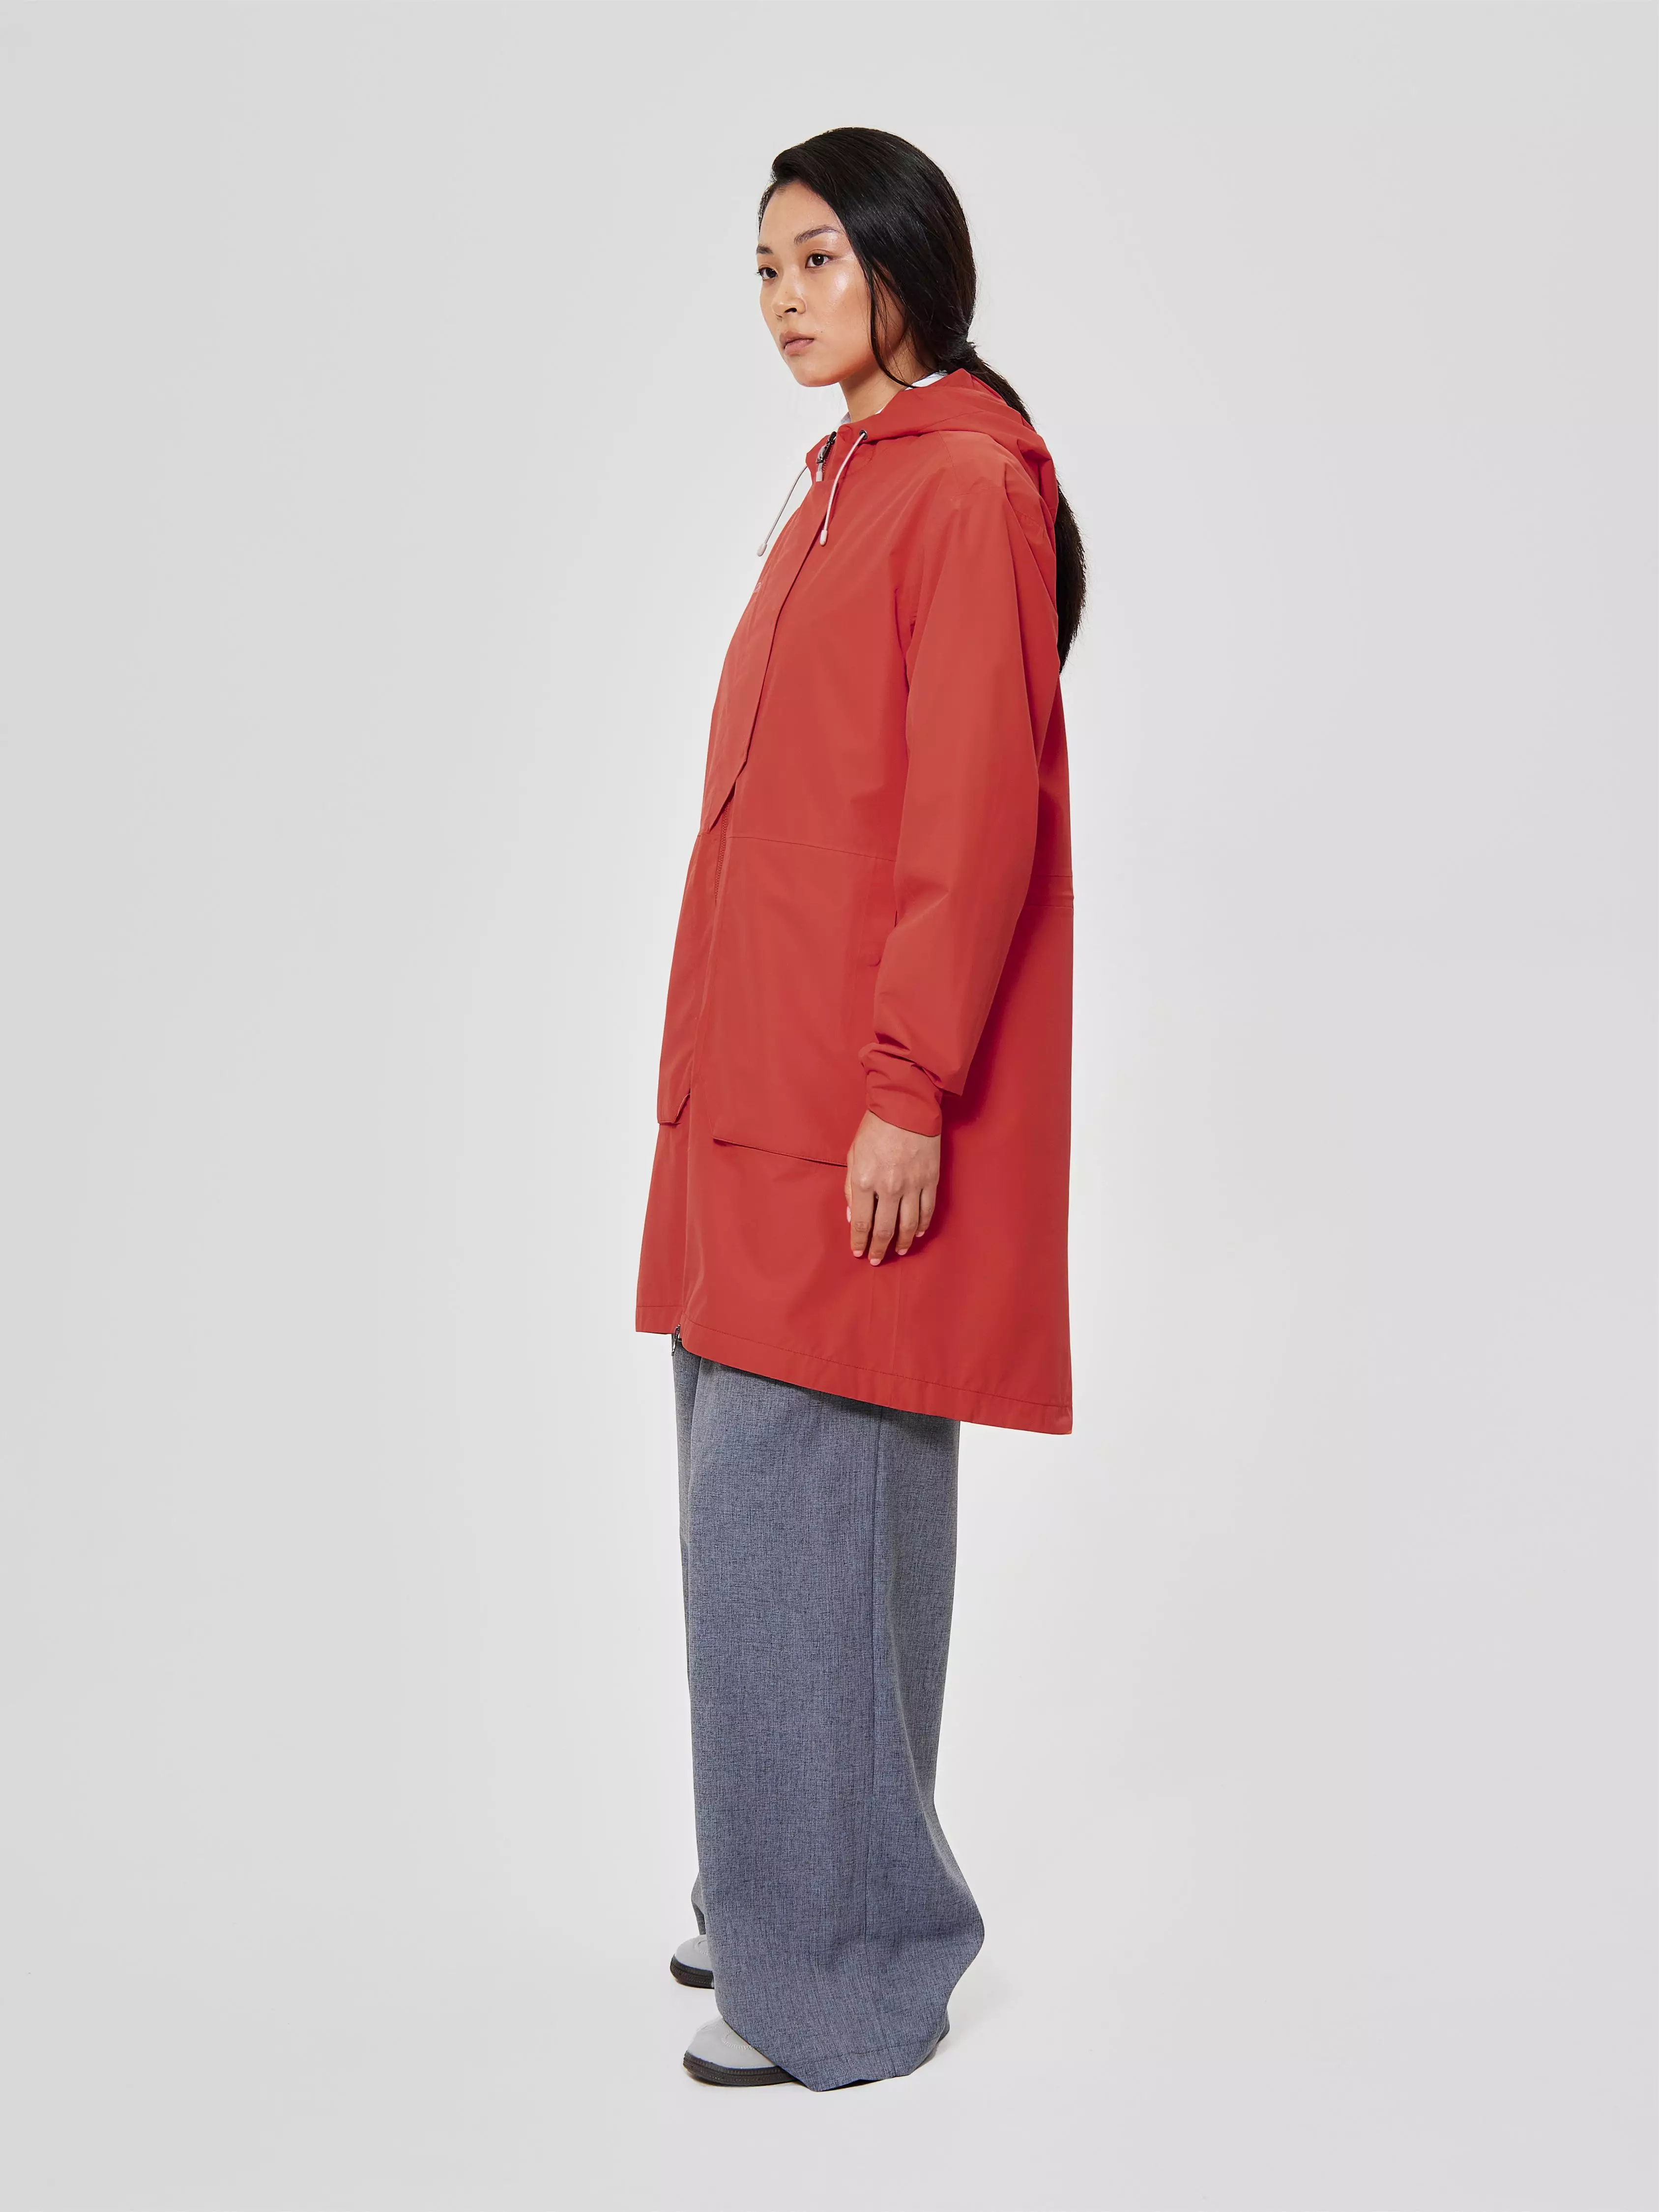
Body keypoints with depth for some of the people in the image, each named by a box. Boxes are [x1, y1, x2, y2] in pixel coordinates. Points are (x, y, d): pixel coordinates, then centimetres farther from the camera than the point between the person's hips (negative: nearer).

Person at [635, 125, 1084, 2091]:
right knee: (782, 1488, 13)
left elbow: (977, 812, -17)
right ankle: (783, 1884, 27)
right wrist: (734, 1071, 18)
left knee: (783, 1500, -7)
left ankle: (842, 1973, 7)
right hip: (763, 1077, 9)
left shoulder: (972, 486, -9)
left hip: (861, 1093, -9)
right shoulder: (844, 482, 19)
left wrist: (909, 1085, -20)